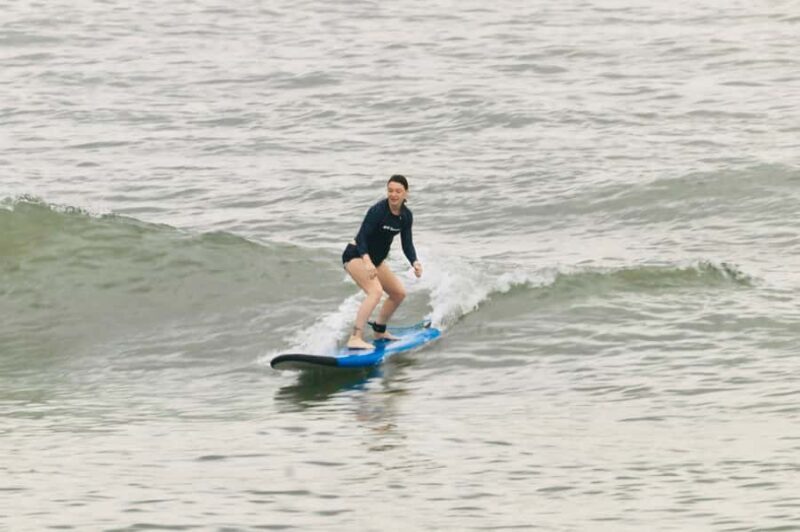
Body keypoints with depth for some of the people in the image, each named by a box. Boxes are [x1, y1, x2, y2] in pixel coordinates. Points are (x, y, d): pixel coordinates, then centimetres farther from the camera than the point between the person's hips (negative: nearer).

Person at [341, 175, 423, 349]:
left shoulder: (406, 216, -2)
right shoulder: (378, 211, -24)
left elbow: (407, 244, 2)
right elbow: (361, 237, -28)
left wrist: (415, 262, -17)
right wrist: (367, 261, -44)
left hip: (375, 259, 9)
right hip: (356, 255, -9)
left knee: (399, 293, 16)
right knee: (375, 291, -29)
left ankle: (379, 330, 35)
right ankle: (355, 338, -36)